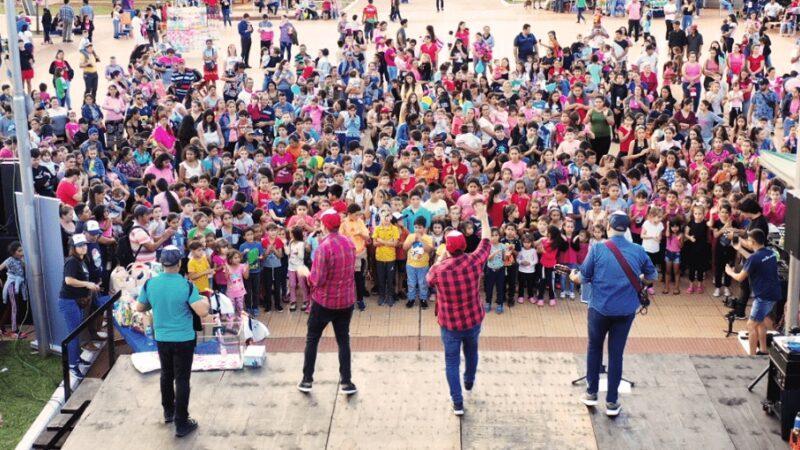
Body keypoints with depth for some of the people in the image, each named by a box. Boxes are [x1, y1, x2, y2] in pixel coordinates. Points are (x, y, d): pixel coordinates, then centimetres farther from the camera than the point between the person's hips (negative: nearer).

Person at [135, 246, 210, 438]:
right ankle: (181, 423, 6)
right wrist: (205, 301, -2)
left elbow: (139, 308, 6)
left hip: (161, 338, 4)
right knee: (182, 379, 3)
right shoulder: (186, 286, -19)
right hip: (184, 339, -4)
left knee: (166, 375, 23)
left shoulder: (150, 284, -7)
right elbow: (203, 312, -23)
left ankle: (168, 411, 39)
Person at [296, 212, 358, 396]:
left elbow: (317, 280, -20)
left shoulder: (323, 248, -22)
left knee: (312, 339, 12)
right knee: (343, 340, 14)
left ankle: (307, 380, 18)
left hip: (324, 301, -5)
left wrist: (305, 272, -1)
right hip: (346, 300, 5)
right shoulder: (349, 243, -1)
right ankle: (346, 382, 12)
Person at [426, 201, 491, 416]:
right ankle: (469, 382, 53)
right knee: (471, 350, 29)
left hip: (450, 324, -3)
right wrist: (484, 217, 11)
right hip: (473, 320, 3)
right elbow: (486, 241, 1)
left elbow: (429, 279, 3)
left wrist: (440, 258, 7)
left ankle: (457, 402, 9)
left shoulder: (439, 270, -23)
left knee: (452, 361, 9)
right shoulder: (474, 261, -18)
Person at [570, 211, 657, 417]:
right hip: (626, 310, 1)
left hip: (600, 308, -1)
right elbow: (653, 276, 11)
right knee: (616, 353, 10)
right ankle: (612, 401, 14)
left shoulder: (597, 249, -11)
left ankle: (592, 393, 26)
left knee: (594, 348, 19)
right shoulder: (638, 250, -3)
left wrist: (574, 277, 17)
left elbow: (583, 277, -5)